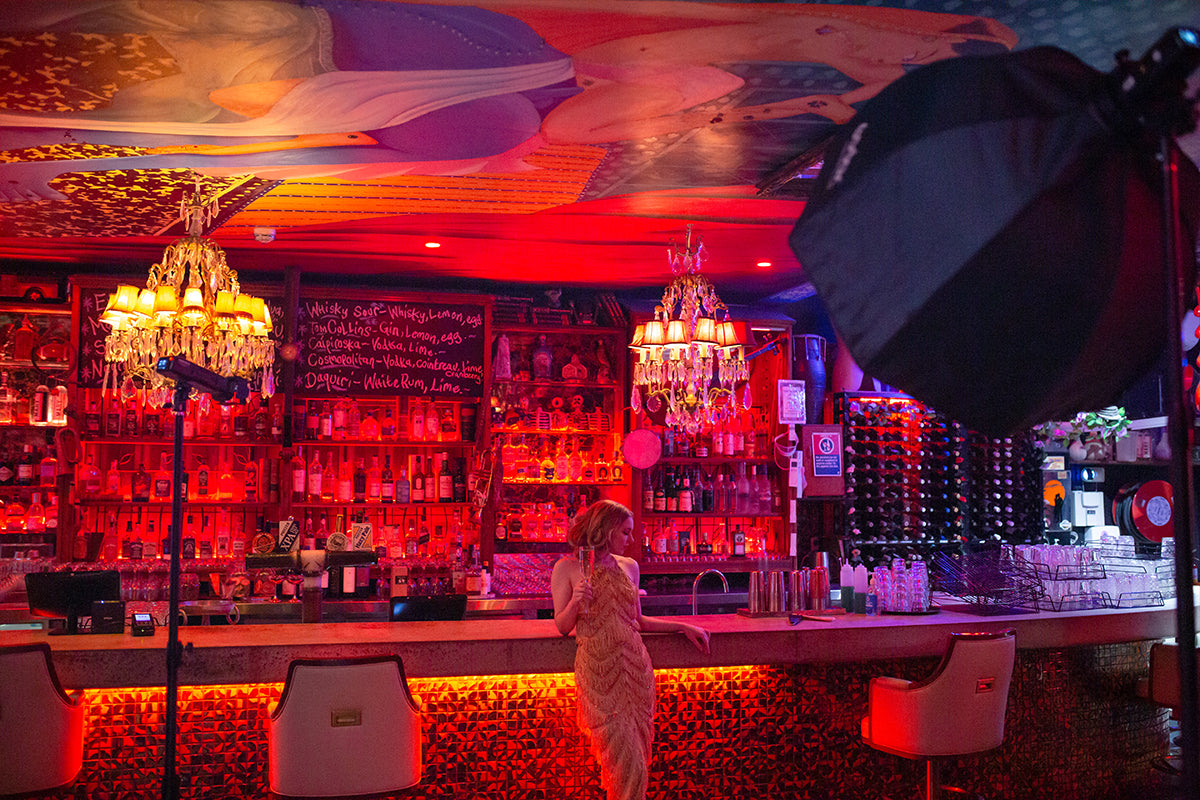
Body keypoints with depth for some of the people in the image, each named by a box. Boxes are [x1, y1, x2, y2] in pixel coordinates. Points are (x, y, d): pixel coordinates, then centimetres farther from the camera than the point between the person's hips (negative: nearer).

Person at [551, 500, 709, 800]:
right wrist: (575, 602, -19)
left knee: (637, 756, 8)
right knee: (625, 759, -5)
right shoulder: (567, 568, -2)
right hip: (599, 673, -4)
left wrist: (683, 627, 16)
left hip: (636, 668, 5)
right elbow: (563, 626, 0)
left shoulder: (629, 566, 11)